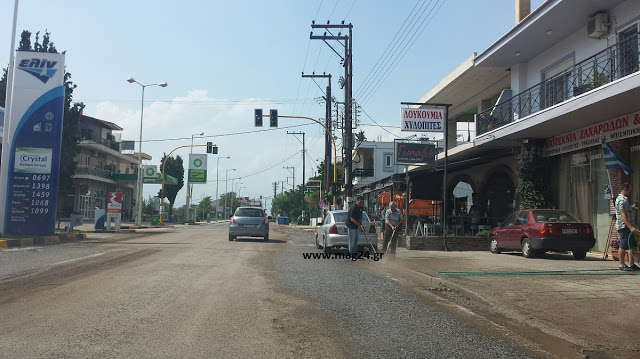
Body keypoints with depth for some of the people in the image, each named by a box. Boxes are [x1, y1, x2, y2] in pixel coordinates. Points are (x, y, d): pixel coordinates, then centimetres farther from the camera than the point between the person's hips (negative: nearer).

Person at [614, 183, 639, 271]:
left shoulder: (624, 199, 21)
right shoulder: (621, 200, -14)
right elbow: (623, 216, -23)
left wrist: (632, 207, 27)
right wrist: (630, 227, -29)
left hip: (628, 227, 11)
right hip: (624, 227, -11)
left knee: (633, 246, 12)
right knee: (623, 246, -6)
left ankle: (631, 265, 18)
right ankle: (622, 265, -1)